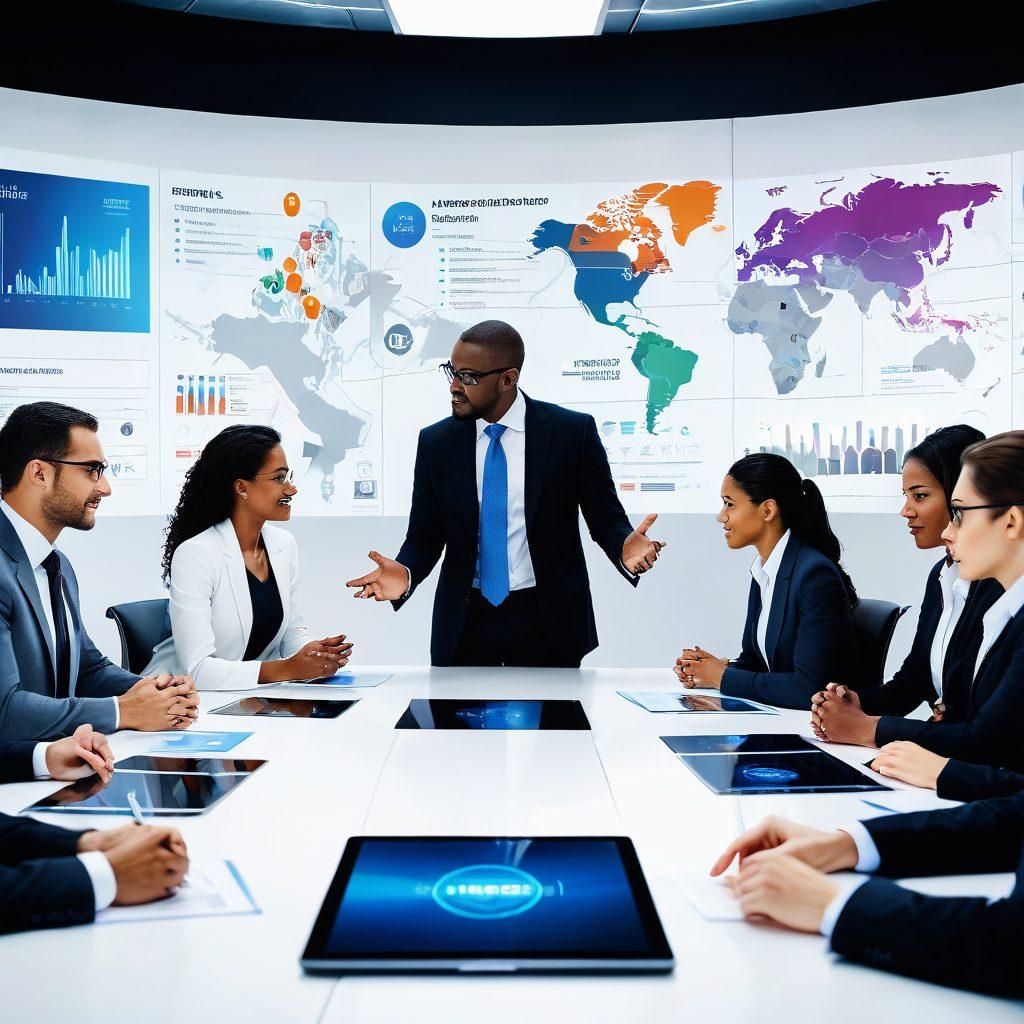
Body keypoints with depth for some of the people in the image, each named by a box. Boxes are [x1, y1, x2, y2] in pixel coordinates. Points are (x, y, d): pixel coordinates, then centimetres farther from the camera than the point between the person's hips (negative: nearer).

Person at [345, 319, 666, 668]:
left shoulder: (573, 431, -7)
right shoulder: (435, 442, 0)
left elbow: (606, 519, -2)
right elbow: (425, 535, 3)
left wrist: (624, 548, -24)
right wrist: (405, 573, -18)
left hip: (547, 624, -2)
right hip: (464, 623, 2)